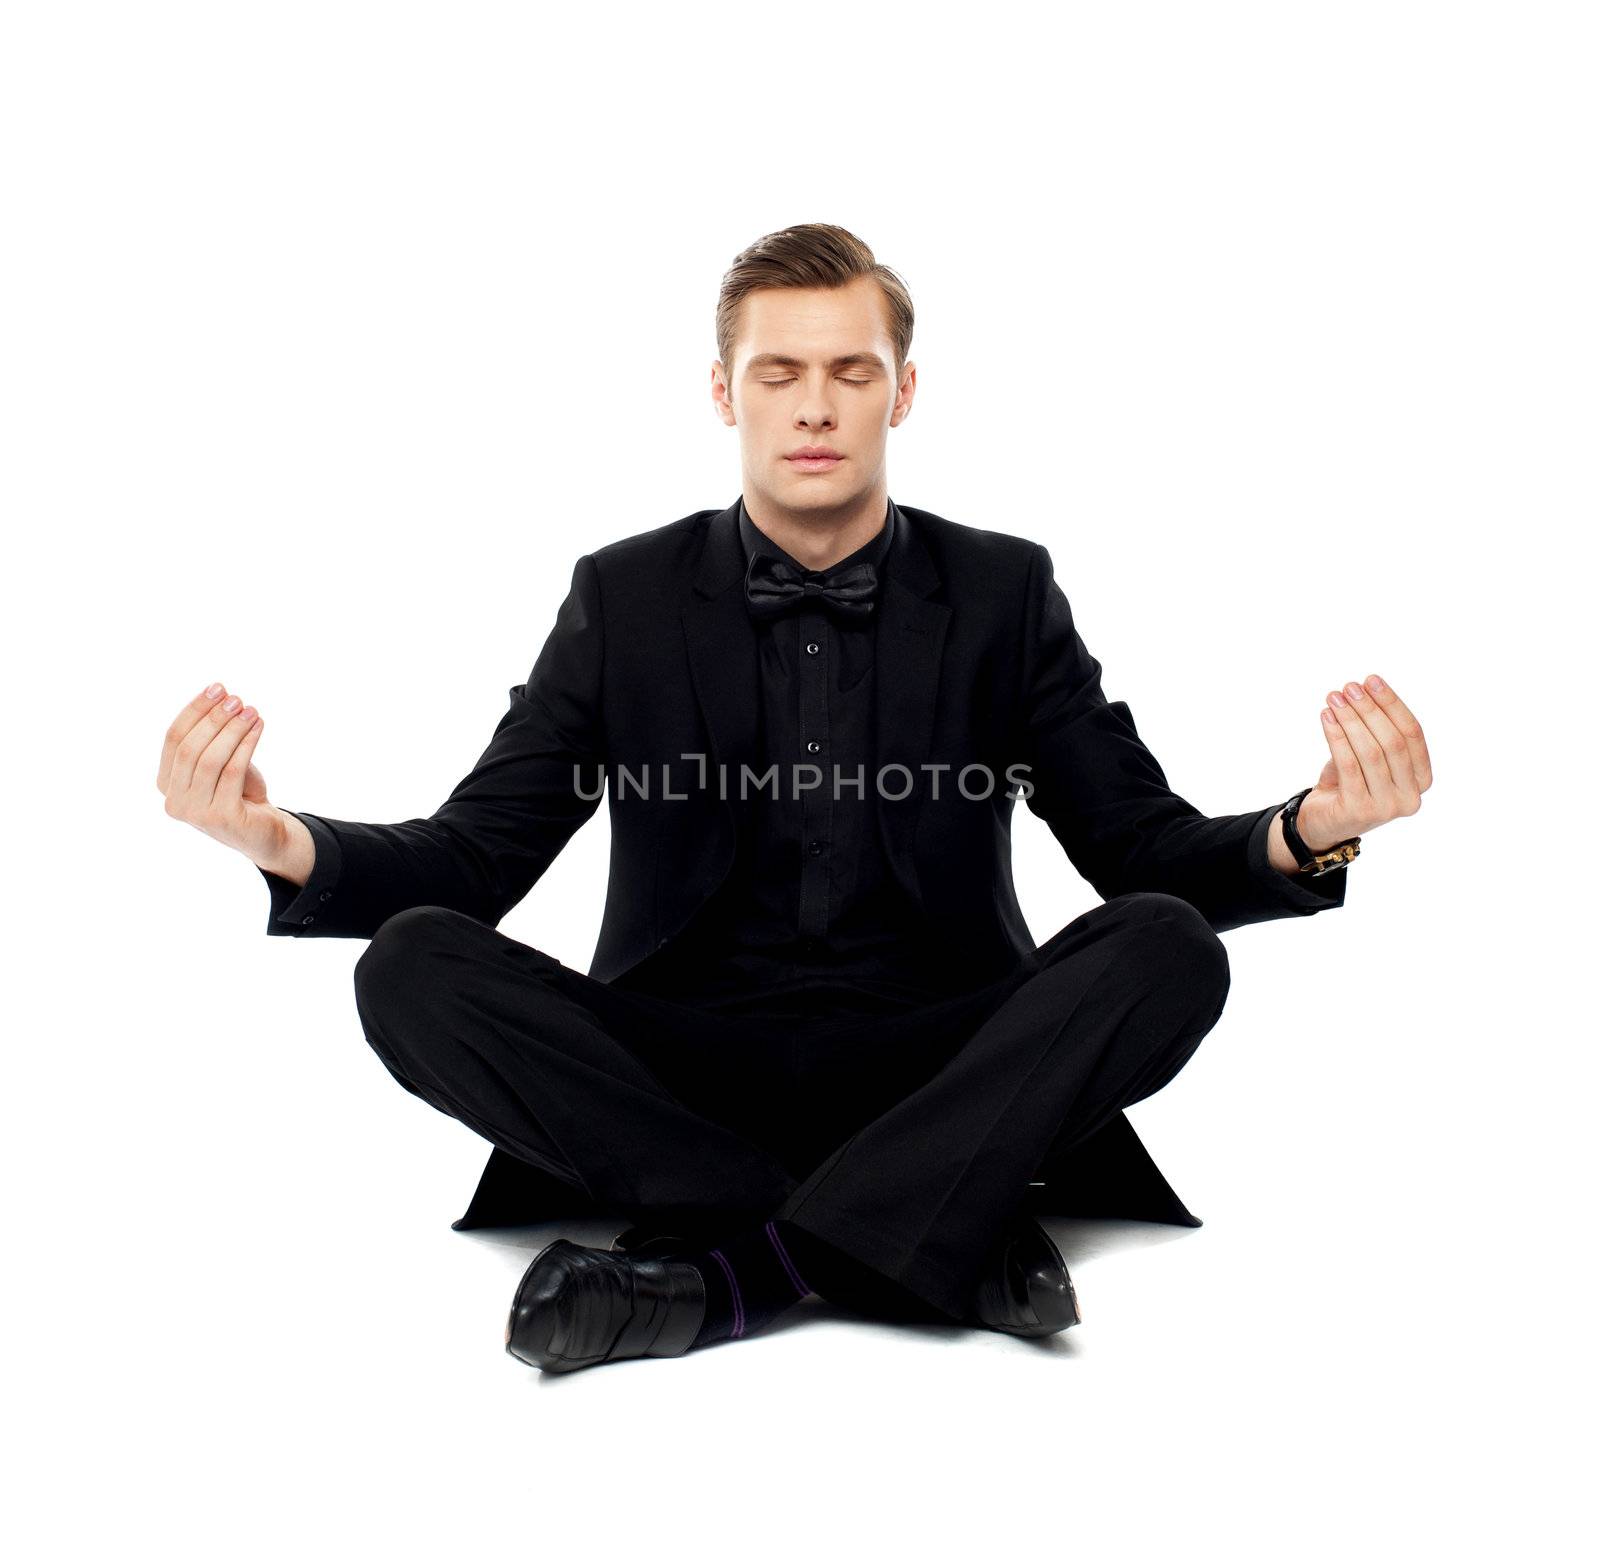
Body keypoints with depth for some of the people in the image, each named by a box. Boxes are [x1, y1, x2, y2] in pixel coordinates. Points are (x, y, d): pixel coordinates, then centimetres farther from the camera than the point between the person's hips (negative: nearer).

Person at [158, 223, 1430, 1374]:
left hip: (933, 1064, 0)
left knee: (1166, 950, -25)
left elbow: (1147, 847, -1)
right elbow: (472, 860, -1)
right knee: (413, 966, -23)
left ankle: (730, 1271, -29)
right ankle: (952, 1238, -27)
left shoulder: (1005, 591, 4)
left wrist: (1306, 835, -23)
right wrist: (284, 842, -22)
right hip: (682, 1066, 1)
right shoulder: (625, 598, 4)